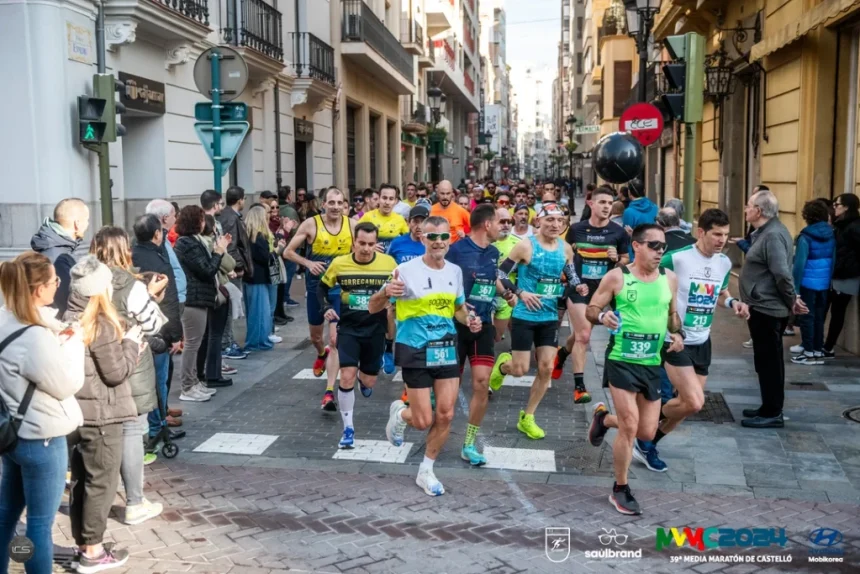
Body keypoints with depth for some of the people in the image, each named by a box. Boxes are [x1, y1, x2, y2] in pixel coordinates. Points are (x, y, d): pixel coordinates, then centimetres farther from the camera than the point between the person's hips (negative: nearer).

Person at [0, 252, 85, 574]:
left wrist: (58, 341, -1)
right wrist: (74, 341, -8)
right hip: (41, 440, -9)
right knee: (40, 523, 6)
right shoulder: (35, 337, -28)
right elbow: (68, 384, -17)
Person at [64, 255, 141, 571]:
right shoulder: (102, 325, -19)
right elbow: (116, 373, -16)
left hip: (77, 412, 8)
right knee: (101, 482, 4)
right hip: (100, 415, -8)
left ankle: (83, 543, 28)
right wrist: (131, 343, -3)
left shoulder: (68, 319, 4)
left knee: (81, 480, 16)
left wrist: (122, 342, 10)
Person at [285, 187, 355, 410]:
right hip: (317, 287, 1)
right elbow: (288, 252, -3)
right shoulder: (311, 224, -8)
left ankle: (329, 392, -8)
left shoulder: (352, 225, -5)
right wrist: (308, 263, -19)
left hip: (341, 289, -1)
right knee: (315, 335, 20)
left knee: (335, 340, -9)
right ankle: (321, 354, 57)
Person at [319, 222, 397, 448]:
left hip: (376, 330, 1)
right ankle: (348, 428, 4)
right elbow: (322, 287, 8)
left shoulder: (388, 263, -9)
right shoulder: (339, 263, -8)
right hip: (348, 328, -1)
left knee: (369, 381, 10)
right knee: (347, 376, -13)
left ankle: (363, 381, 51)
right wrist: (326, 307, -7)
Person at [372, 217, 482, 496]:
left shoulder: (455, 271, 3)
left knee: (446, 415, 3)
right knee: (424, 421, -3)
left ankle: (425, 472, 22)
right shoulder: (407, 270, -14)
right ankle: (399, 413, 34)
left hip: (446, 348, 5)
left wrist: (469, 320, -4)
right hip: (415, 350, -5)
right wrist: (386, 292, -33)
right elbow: (372, 308, -11)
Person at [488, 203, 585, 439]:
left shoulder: (565, 248, 2)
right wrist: (520, 293, -20)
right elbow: (501, 274, -10)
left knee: (546, 369, 3)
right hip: (524, 316, -5)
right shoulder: (526, 246, -13)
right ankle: (503, 364, 37)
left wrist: (578, 286, -4)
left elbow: (570, 274, 17)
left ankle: (527, 418, 18)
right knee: (521, 370, -1)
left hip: (550, 317, 5)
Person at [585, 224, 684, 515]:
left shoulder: (669, 279, 4)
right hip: (621, 360, -5)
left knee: (647, 432, 8)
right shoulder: (617, 277, -9)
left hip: (652, 363, 5)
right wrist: (602, 317, -25)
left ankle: (604, 417, 39)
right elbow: (591, 309, -3)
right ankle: (620, 490, 12)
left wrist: (677, 333, -1)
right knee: (630, 425, -8)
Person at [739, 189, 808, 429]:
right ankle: (770, 408, 26)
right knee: (769, 360, 17)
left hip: (766, 308, -11)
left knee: (768, 360, -3)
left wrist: (792, 301, -16)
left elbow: (782, 273, -24)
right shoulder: (766, 232, 13)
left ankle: (772, 413, 4)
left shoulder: (773, 235, -20)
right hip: (764, 306, 11)